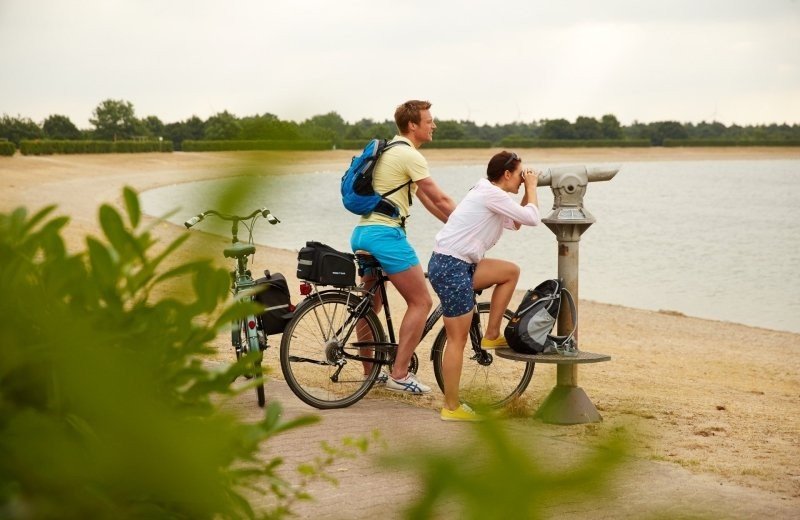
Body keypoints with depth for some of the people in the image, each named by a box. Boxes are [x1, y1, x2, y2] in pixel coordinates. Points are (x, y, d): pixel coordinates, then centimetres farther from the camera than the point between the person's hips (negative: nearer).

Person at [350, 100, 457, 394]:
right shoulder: (410, 155, -10)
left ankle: (369, 372, 25)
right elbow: (441, 200, -9)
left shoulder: (389, 150, 20)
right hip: (386, 234, -10)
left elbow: (425, 198, 22)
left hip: (362, 233, 10)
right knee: (421, 302, -3)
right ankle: (399, 374, -4)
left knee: (371, 303, 18)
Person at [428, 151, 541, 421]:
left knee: (510, 271, 16)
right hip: (450, 267, -10)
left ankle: (491, 335, 17)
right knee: (458, 339, -4)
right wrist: (532, 188, 3)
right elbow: (532, 218, -12)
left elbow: (515, 223, 26)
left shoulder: (489, 194, 18)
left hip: (459, 265, 10)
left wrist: (527, 191, 18)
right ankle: (451, 408, 4)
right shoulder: (492, 194, -13)